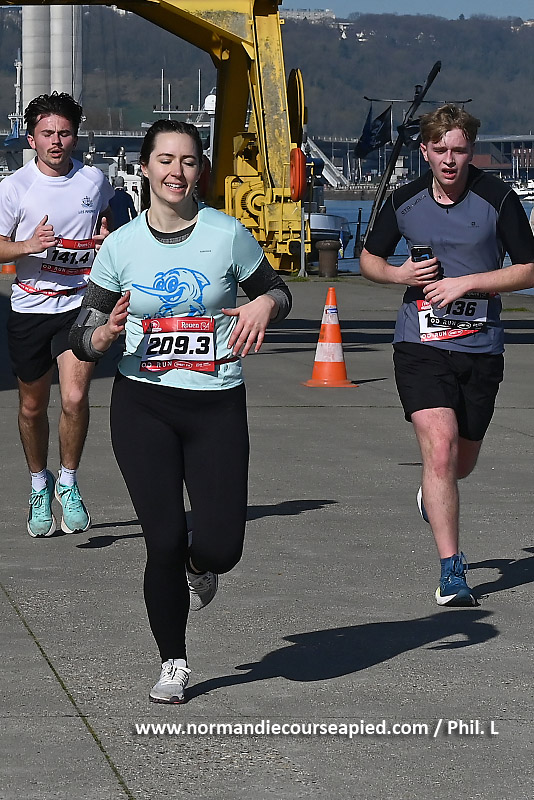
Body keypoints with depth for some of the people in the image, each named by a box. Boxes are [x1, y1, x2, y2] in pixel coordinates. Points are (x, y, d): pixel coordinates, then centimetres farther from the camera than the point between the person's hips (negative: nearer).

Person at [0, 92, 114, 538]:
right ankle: (39, 485, 34)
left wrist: (107, 241, 0)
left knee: (75, 399, -17)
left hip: (81, 304, 0)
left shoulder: (94, 180, 2)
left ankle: (68, 483, 4)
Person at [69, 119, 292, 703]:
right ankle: (172, 663, 15)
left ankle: (198, 562, 31)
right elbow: (81, 341, 4)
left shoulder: (227, 234, -1)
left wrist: (264, 305, -12)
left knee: (219, 550, -8)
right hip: (143, 406, 0)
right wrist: (107, 334, -19)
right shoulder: (121, 245, 1)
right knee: (163, 541, -6)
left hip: (217, 407, 0)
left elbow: (278, 292, 12)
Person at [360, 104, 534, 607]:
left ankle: (432, 493, 53)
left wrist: (467, 282, -13)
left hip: (481, 347, 1)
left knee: (463, 462, 15)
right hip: (420, 344, -1)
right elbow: (369, 259, 16)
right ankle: (452, 573, -14)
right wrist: (399, 274, -6)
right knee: (440, 451, -17)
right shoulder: (403, 202, 2)